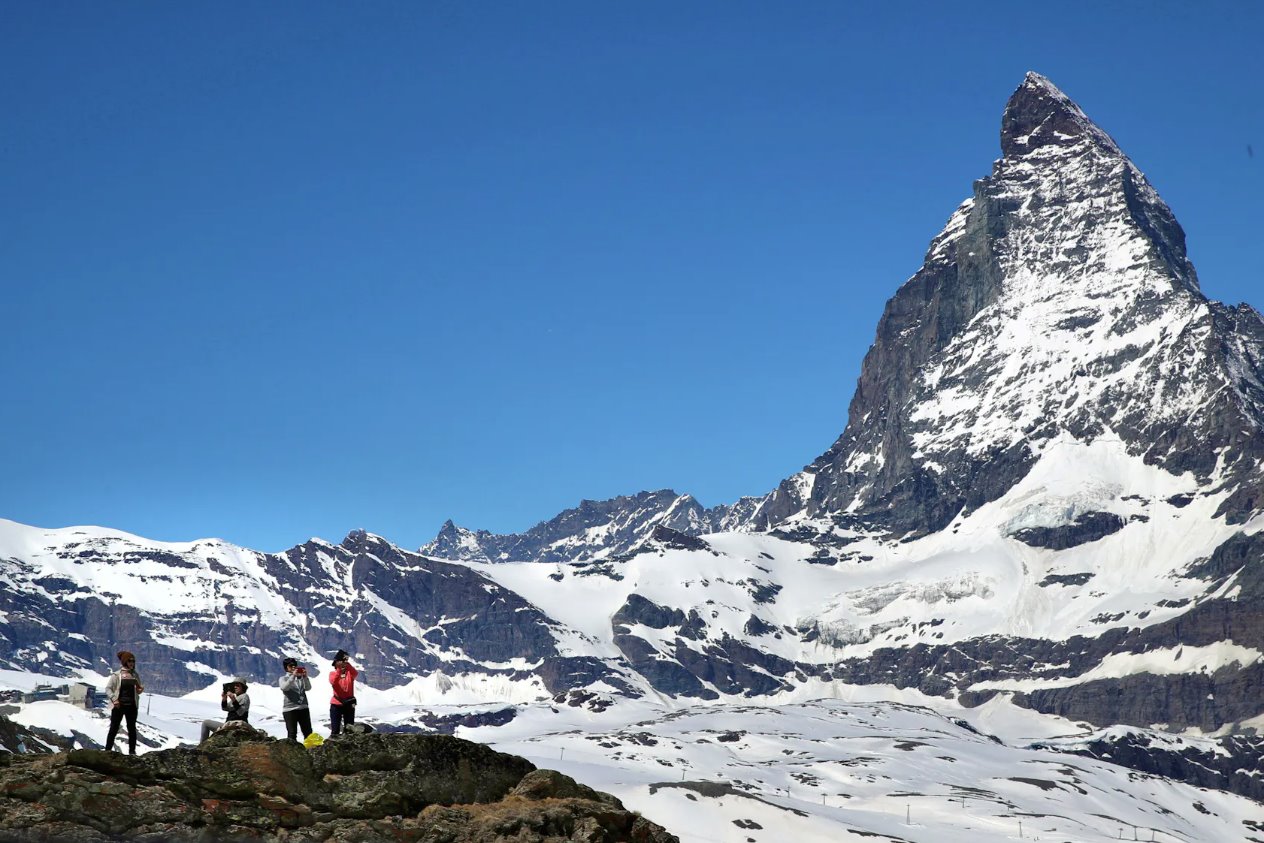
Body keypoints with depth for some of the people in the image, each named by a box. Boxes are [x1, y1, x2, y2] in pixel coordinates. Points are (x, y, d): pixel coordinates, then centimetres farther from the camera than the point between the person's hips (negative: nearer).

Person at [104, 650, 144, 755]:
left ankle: (132, 751, 13)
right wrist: (114, 699, -18)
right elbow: (108, 688, -5)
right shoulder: (116, 675, -5)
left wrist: (140, 690, -7)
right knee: (114, 728, -1)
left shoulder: (135, 675, 8)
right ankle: (108, 750, 5)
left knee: (132, 729, 7)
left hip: (132, 706, 4)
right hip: (119, 705, -4)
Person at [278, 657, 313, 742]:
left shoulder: (301, 677, 12)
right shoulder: (283, 678, 5)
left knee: (308, 732, 5)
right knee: (292, 733, -6)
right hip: (289, 709, -3)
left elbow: (308, 688, 0)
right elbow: (284, 687, -15)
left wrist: (305, 677, -15)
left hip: (303, 707, 3)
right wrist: (293, 676, -21)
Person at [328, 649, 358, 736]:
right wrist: (339, 669, -33)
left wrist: (347, 665, -36)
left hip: (349, 704, 2)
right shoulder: (333, 673, 0)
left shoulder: (350, 672, 2)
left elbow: (356, 674, -22)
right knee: (335, 730, -4)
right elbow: (333, 682, -21)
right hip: (336, 704, -2)